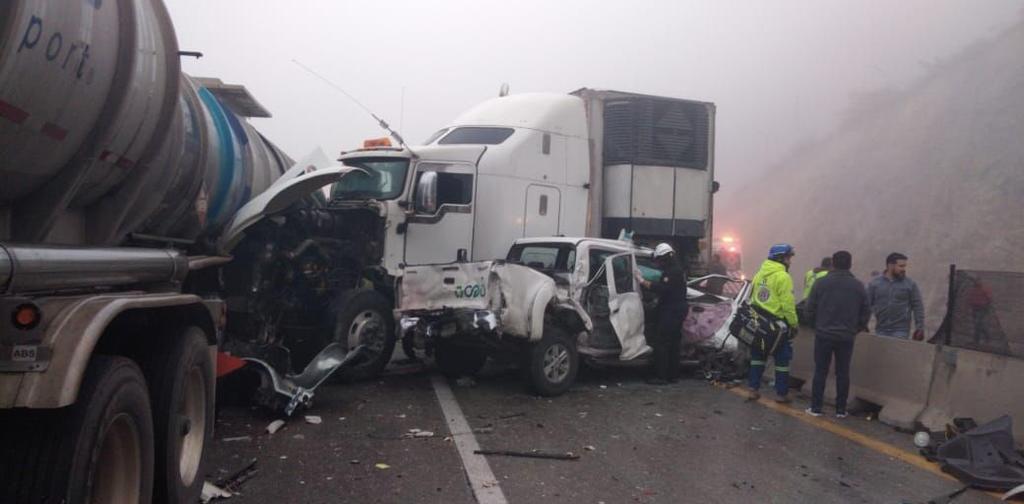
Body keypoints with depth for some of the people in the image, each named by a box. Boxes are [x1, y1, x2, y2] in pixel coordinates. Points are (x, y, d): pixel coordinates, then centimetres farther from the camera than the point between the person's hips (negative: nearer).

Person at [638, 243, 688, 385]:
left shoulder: (672, 272, -17)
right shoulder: (678, 270, 18)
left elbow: (661, 288, -27)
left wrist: (643, 282, -24)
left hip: (670, 312, -11)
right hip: (677, 310, 11)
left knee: (661, 343, -10)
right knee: (673, 344, 15)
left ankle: (660, 376, -12)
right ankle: (673, 374, 20)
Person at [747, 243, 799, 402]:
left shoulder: (760, 274, 7)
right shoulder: (783, 277, -15)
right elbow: (788, 304, -18)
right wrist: (794, 324, -11)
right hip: (777, 324, -7)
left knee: (757, 357, 16)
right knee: (782, 359, 5)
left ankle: (754, 389, 17)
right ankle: (781, 394, 10)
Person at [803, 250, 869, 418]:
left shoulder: (821, 283, -6)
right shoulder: (858, 286, -1)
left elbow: (810, 309, -4)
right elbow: (865, 312, 2)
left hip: (824, 335, -1)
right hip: (847, 337, 1)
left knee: (820, 371, 6)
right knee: (843, 373, 9)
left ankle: (816, 408, 7)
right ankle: (841, 409, 12)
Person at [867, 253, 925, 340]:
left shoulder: (910, 284, 1)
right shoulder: (875, 283, 4)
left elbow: (918, 306, 1)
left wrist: (919, 327, -6)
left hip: (901, 331, -2)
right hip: (881, 331, 2)